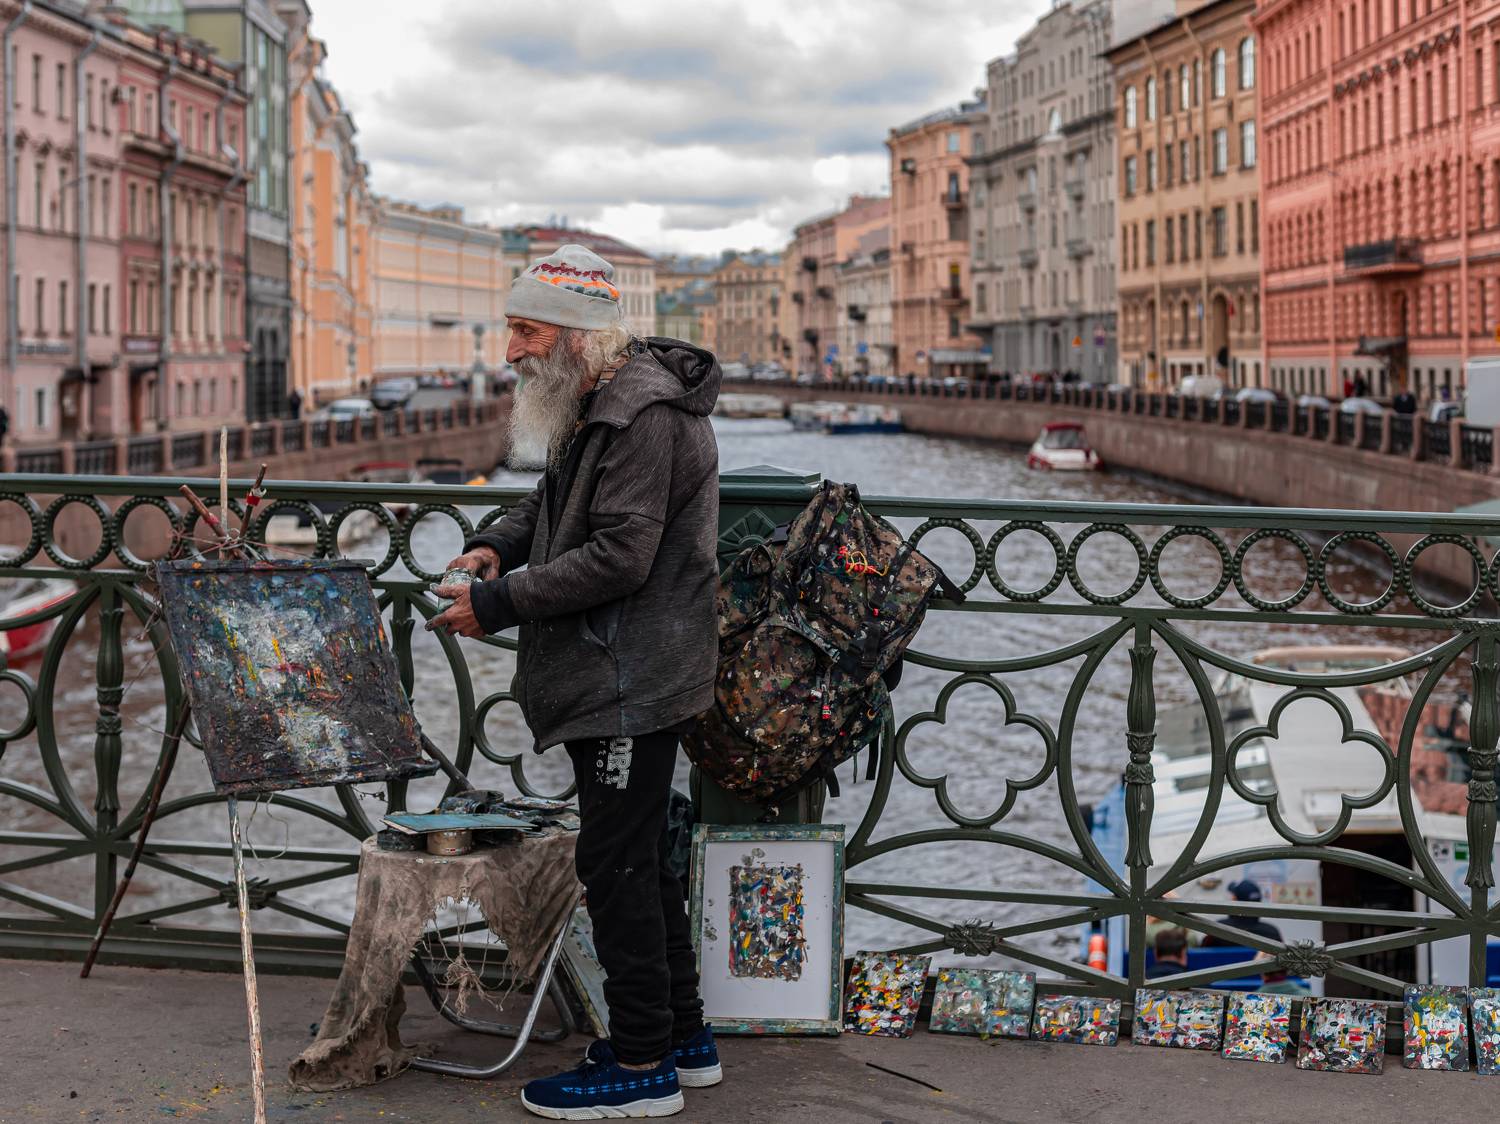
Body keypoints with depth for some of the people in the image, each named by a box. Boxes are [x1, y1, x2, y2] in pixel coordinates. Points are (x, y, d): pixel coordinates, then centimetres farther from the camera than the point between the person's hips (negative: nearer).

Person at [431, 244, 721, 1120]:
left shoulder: (644, 414, -20)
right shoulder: (594, 404, 13)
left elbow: (619, 556, -25)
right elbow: (558, 498, 27)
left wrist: (498, 605, -20)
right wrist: (499, 544, 7)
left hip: (633, 682, -11)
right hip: (616, 678, 11)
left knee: (618, 865, -5)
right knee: (641, 858, 18)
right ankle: (683, 1037, 29)